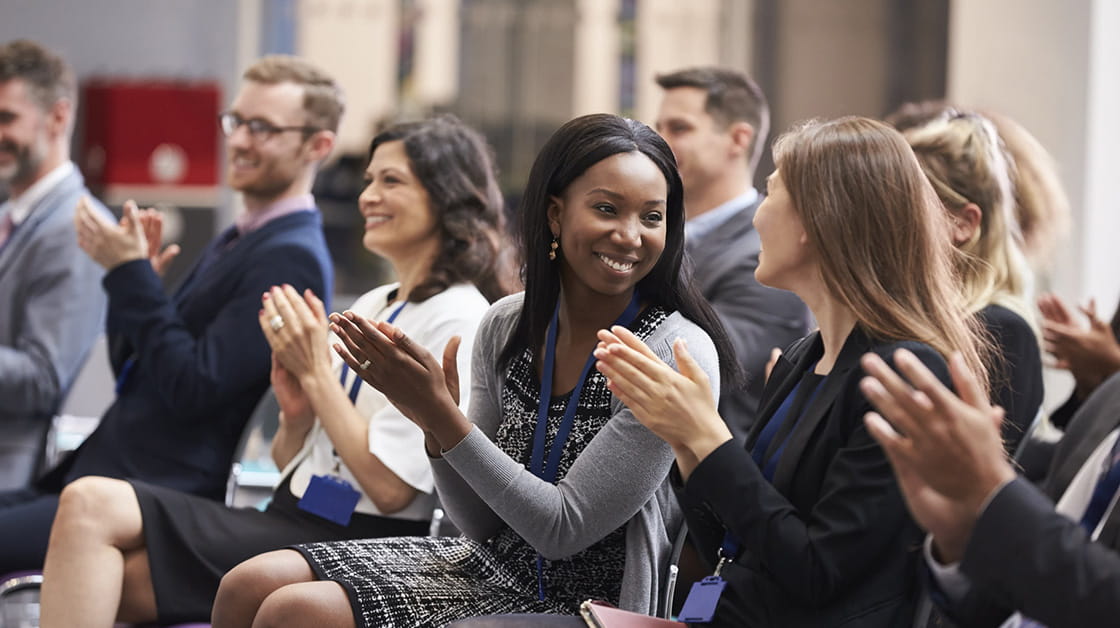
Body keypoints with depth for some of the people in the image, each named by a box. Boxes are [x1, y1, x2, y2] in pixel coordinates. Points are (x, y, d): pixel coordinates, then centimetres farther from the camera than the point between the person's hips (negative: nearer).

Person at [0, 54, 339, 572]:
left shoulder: (290, 258, -11)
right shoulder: (233, 243, 21)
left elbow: (192, 389, -18)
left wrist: (131, 274, -13)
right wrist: (132, 276, 4)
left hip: (163, 500, -10)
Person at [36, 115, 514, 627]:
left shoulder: (456, 319, -7)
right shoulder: (370, 306, 20)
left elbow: (390, 487, -15)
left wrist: (316, 370, -9)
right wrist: (297, 411, -2)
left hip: (356, 542, -8)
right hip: (290, 519, 8)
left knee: (93, 508, -20)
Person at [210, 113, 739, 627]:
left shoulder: (675, 354, -18)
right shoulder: (507, 325, 1)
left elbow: (563, 531, -18)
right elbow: (483, 524, 4)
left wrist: (442, 415, -23)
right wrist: (433, 421, -14)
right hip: (491, 562, 6)